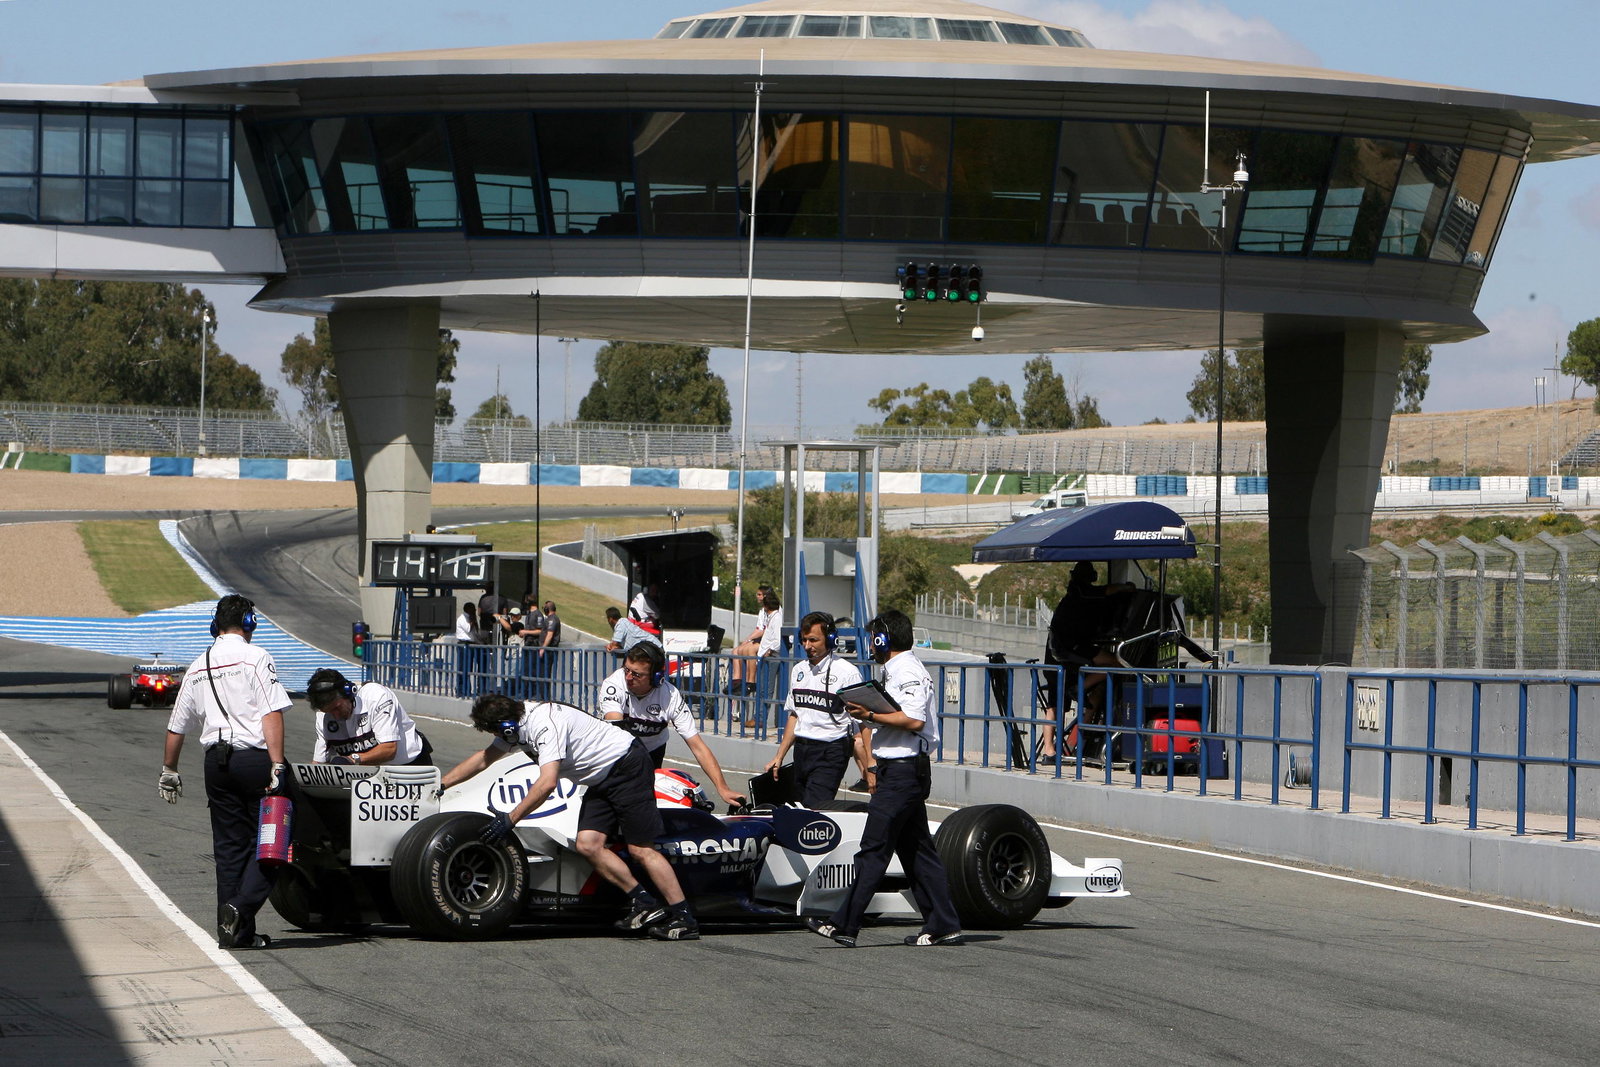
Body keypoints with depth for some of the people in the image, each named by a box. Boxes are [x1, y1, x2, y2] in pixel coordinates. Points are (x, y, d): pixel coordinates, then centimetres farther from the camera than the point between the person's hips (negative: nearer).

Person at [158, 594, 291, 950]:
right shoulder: (255, 657, -4)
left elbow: (176, 727, 21)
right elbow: (272, 714, -15)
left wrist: (169, 770, 33)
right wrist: (277, 764, -17)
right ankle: (241, 908, -19)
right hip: (255, 757, -6)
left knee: (230, 846, 10)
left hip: (217, 761, 6)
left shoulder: (198, 667, 15)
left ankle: (235, 932, 10)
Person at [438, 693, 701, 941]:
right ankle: (645, 905, -1)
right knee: (587, 844, -5)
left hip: (627, 767, -9)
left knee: (640, 849, -12)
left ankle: (684, 919, -9)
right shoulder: (517, 723, 4)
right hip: (600, 781, 9)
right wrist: (440, 785, 14)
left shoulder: (545, 725, -26)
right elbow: (483, 759, 16)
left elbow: (547, 783, -33)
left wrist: (510, 819, -28)